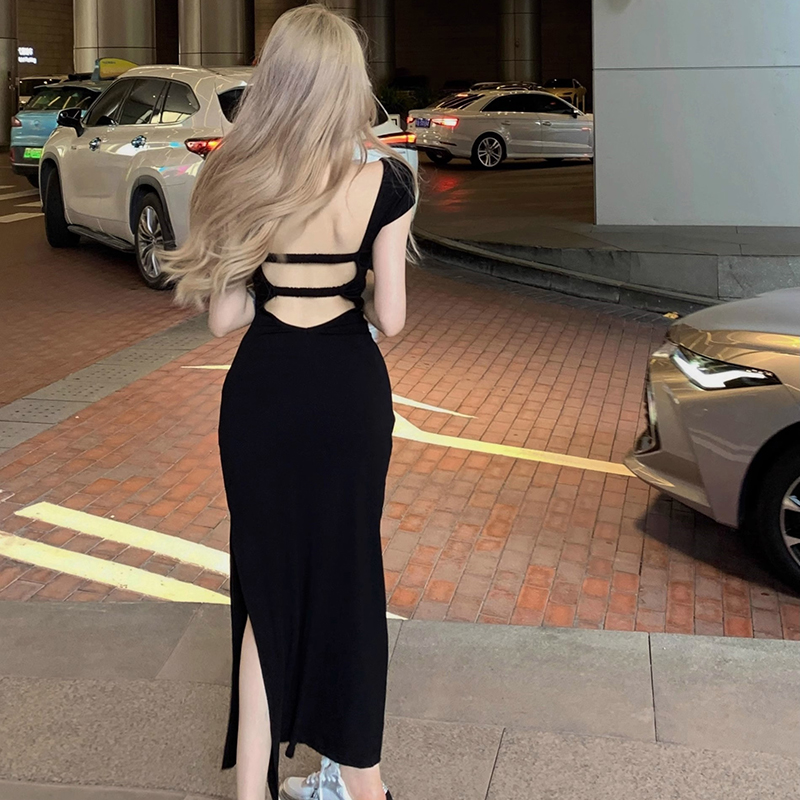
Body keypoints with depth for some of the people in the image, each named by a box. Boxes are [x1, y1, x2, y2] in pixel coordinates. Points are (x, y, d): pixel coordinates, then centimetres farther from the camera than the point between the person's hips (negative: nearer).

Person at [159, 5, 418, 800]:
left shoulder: (239, 180, -6)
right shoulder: (383, 181, -9)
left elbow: (224, 317, -4)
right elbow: (390, 317, -6)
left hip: (264, 393, 0)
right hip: (350, 391, 0)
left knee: (268, 580, 14)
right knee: (347, 573, 15)